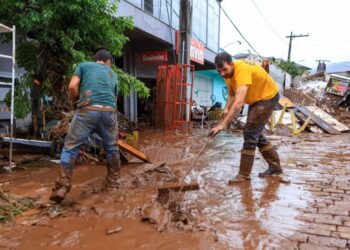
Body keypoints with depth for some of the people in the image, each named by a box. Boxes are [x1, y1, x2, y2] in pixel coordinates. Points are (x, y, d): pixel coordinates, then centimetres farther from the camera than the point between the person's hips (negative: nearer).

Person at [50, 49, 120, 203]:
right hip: (109, 111, 3)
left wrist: (75, 103, 21)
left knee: (70, 147, 6)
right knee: (111, 148, 20)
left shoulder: (84, 65, 19)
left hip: (87, 110, -2)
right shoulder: (113, 74, 28)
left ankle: (62, 186, -2)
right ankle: (112, 183, 29)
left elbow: (72, 87, 5)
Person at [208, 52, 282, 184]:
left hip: (268, 97, -9)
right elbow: (232, 94, 6)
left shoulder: (242, 70, -35)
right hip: (256, 98, 9)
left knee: (250, 132, -13)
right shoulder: (228, 72, -8)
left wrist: (222, 124, -50)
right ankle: (275, 166, 26)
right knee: (255, 133, 13)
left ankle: (244, 174, -4)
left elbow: (239, 102, -46)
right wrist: (226, 109, -14)